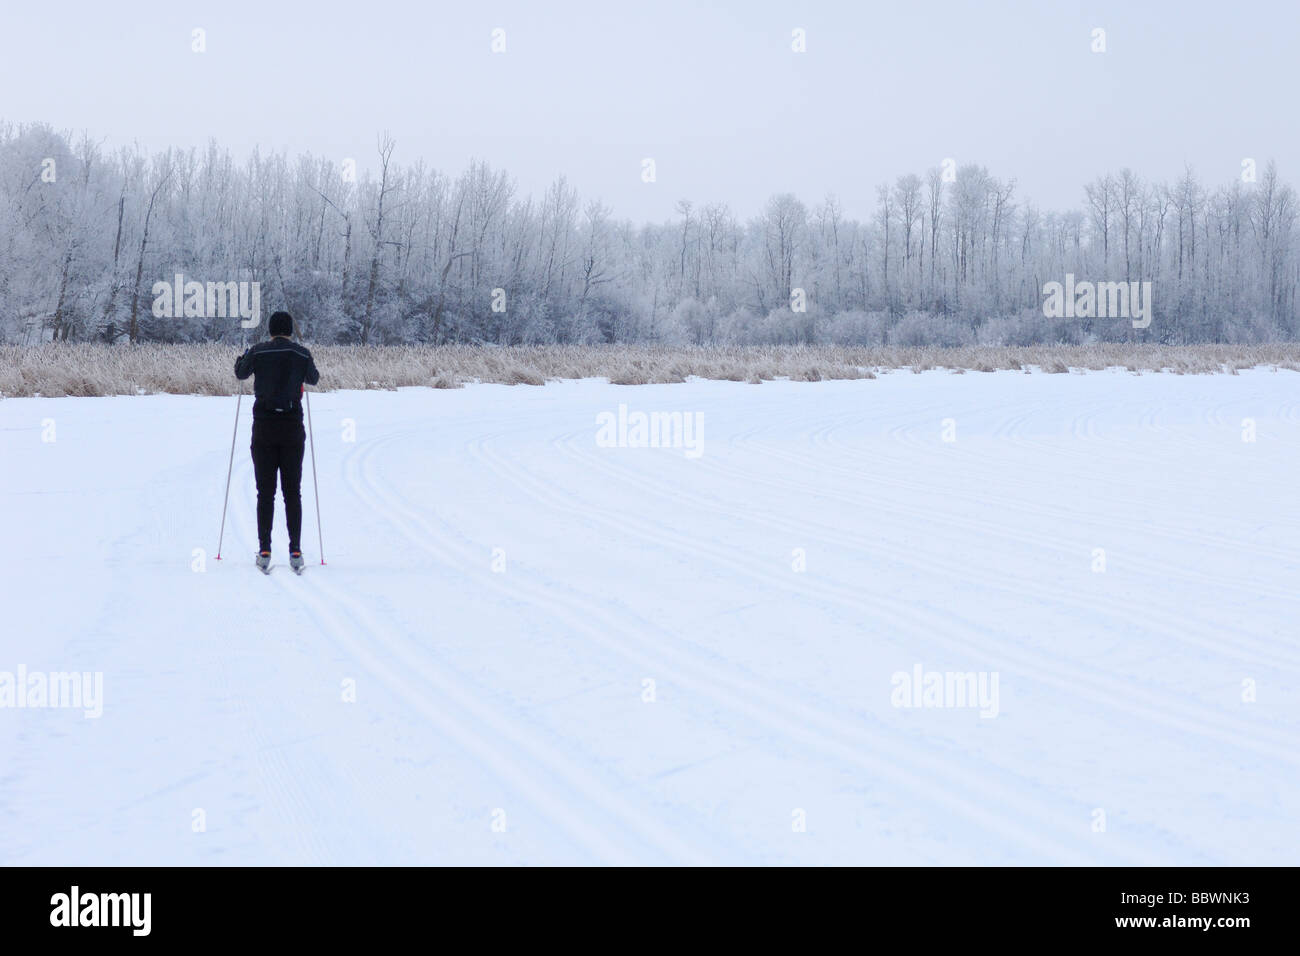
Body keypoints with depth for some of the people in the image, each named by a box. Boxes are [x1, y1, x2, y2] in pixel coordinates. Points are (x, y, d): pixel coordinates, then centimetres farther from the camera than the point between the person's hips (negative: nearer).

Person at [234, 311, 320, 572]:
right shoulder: (302, 354, -1)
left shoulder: (258, 351, -3)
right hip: (292, 426, 0)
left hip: (264, 426, 0)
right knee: (292, 492, 6)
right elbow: (313, 379, 18)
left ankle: (264, 551, -1)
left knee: (265, 492, 5)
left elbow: (240, 373, 15)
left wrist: (241, 358, 35)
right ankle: (295, 551, 1)